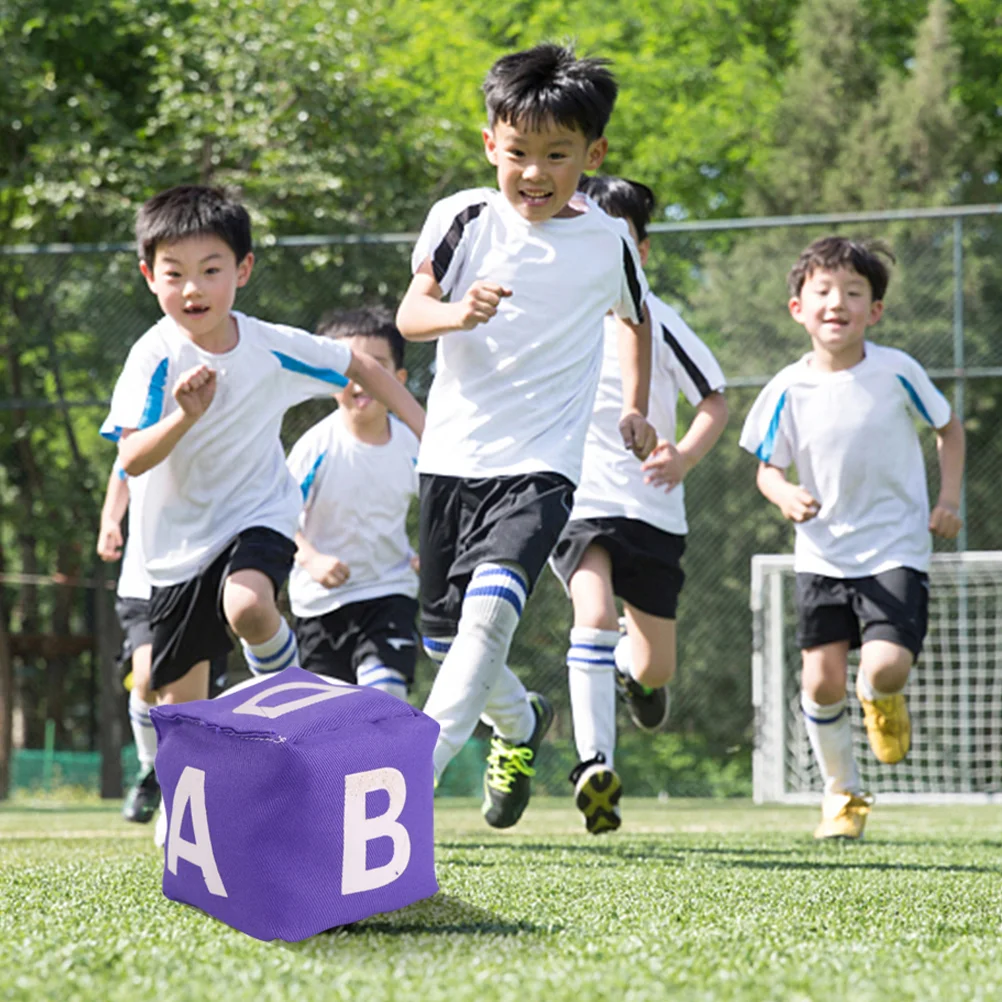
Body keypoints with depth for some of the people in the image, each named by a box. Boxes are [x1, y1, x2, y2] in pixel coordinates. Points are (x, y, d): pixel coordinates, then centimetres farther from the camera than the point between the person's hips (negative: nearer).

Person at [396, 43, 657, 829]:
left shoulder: (608, 240, 2)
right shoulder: (465, 218, -1)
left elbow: (636, 317, 22)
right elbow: (410, 314, -7)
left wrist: (635, 409, 18)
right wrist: (457, 312, -28)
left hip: (541, 465, -2)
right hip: (454, 453, 2)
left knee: (490, 608, -25)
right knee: (443, 635, 12)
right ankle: (521, 724, 42)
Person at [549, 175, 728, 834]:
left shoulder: (658, 321, -3)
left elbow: (715, 401, 4)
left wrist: (684, 457, -13)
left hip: (651, 505, 1)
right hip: (573, 500, -1)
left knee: (656, 668, 4)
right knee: (595, 612, -29)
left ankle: (632, 662, 43)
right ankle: (595, 765, -28)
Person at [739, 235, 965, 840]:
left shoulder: (896, 372, -9)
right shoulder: (789, 390, -6)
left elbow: (949, 427, 8)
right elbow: (768, 467, 7)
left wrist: (950, 501, -2)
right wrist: (785, 496, -15)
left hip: (896, 549, -2)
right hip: (822, 555, 2)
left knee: (884, 669, -20)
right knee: (822, 683, -3)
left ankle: (885, 701, 20)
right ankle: (843, 794, 21)